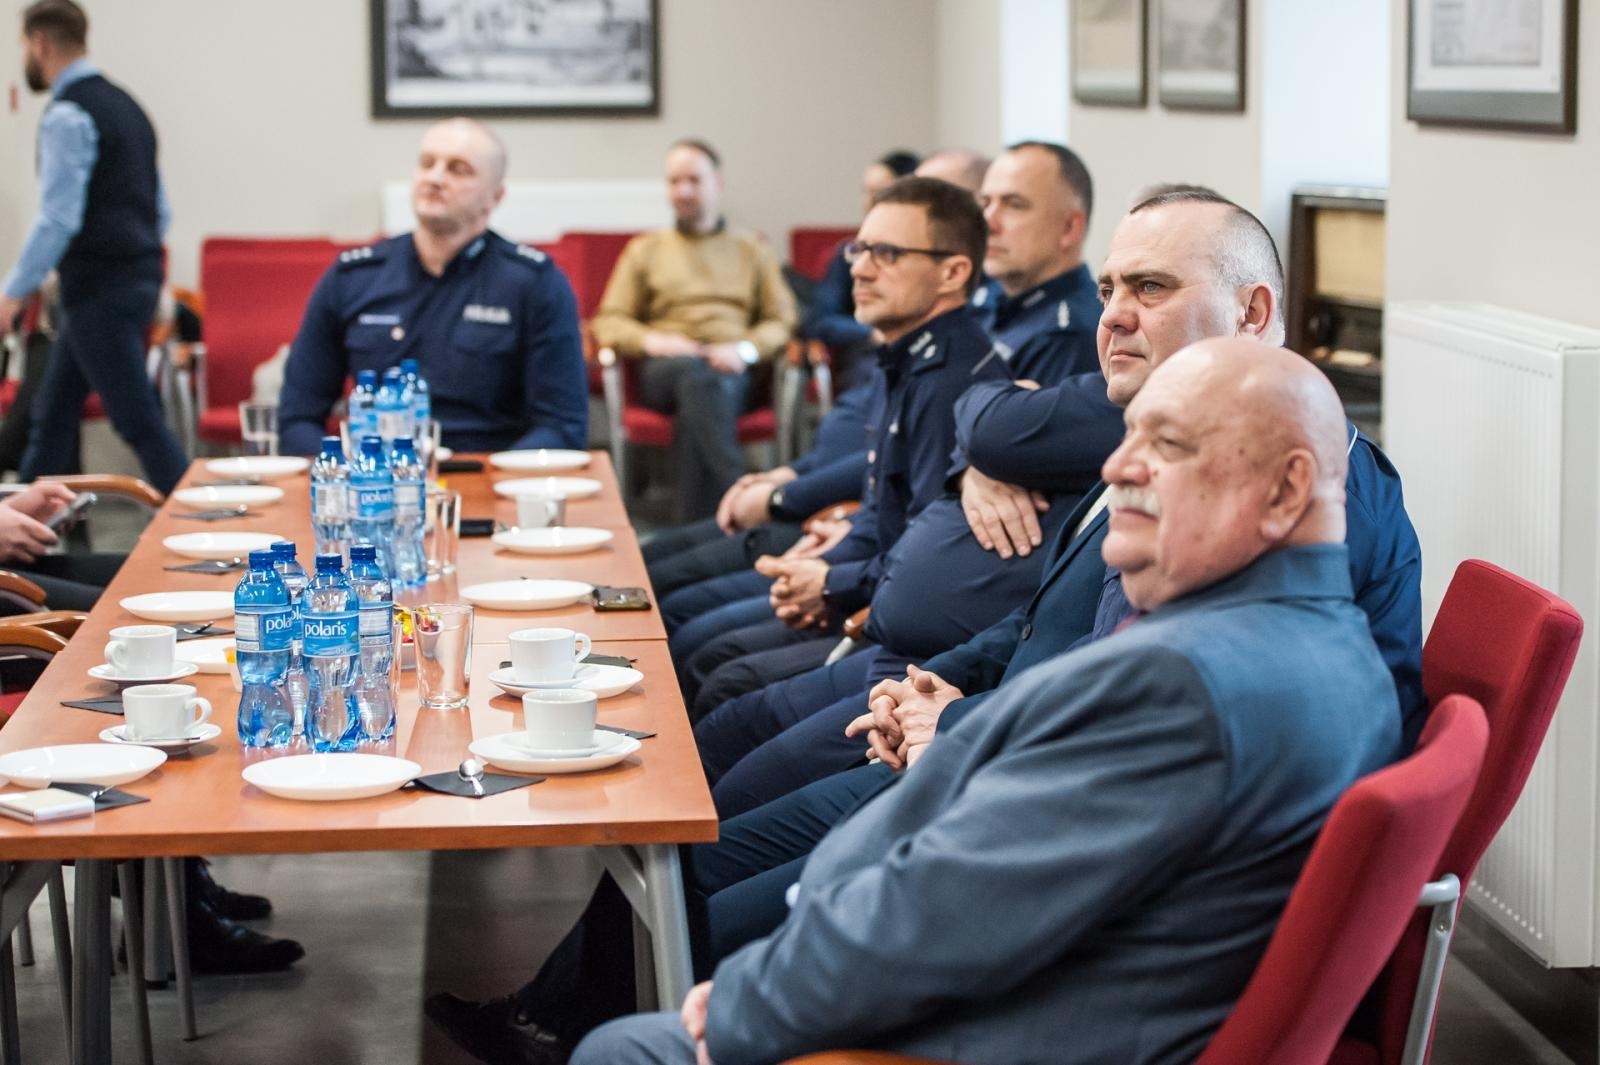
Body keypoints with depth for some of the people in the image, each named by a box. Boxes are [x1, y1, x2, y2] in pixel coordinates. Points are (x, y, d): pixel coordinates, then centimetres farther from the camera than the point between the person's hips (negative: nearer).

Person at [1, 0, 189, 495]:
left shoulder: (67, 116, -13)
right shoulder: (125, 105, 15)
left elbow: (58, 220, -21)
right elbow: (159, 210, 18)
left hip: (98, 288, -10)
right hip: (139, 275, 10)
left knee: (140, 422, -6)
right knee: (53, 411, 16)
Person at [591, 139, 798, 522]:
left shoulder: (751, 251, 24)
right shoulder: (645, 250, 24)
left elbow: (782, 321, 13)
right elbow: (608, 322, 15)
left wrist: (745, 349, -9)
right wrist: (652, 340, -8)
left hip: (732, 372, 0)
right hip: (663, 371, 0)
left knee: (697, 407, -39)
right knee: (696, 374, -40)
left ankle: (695, 528, -44)